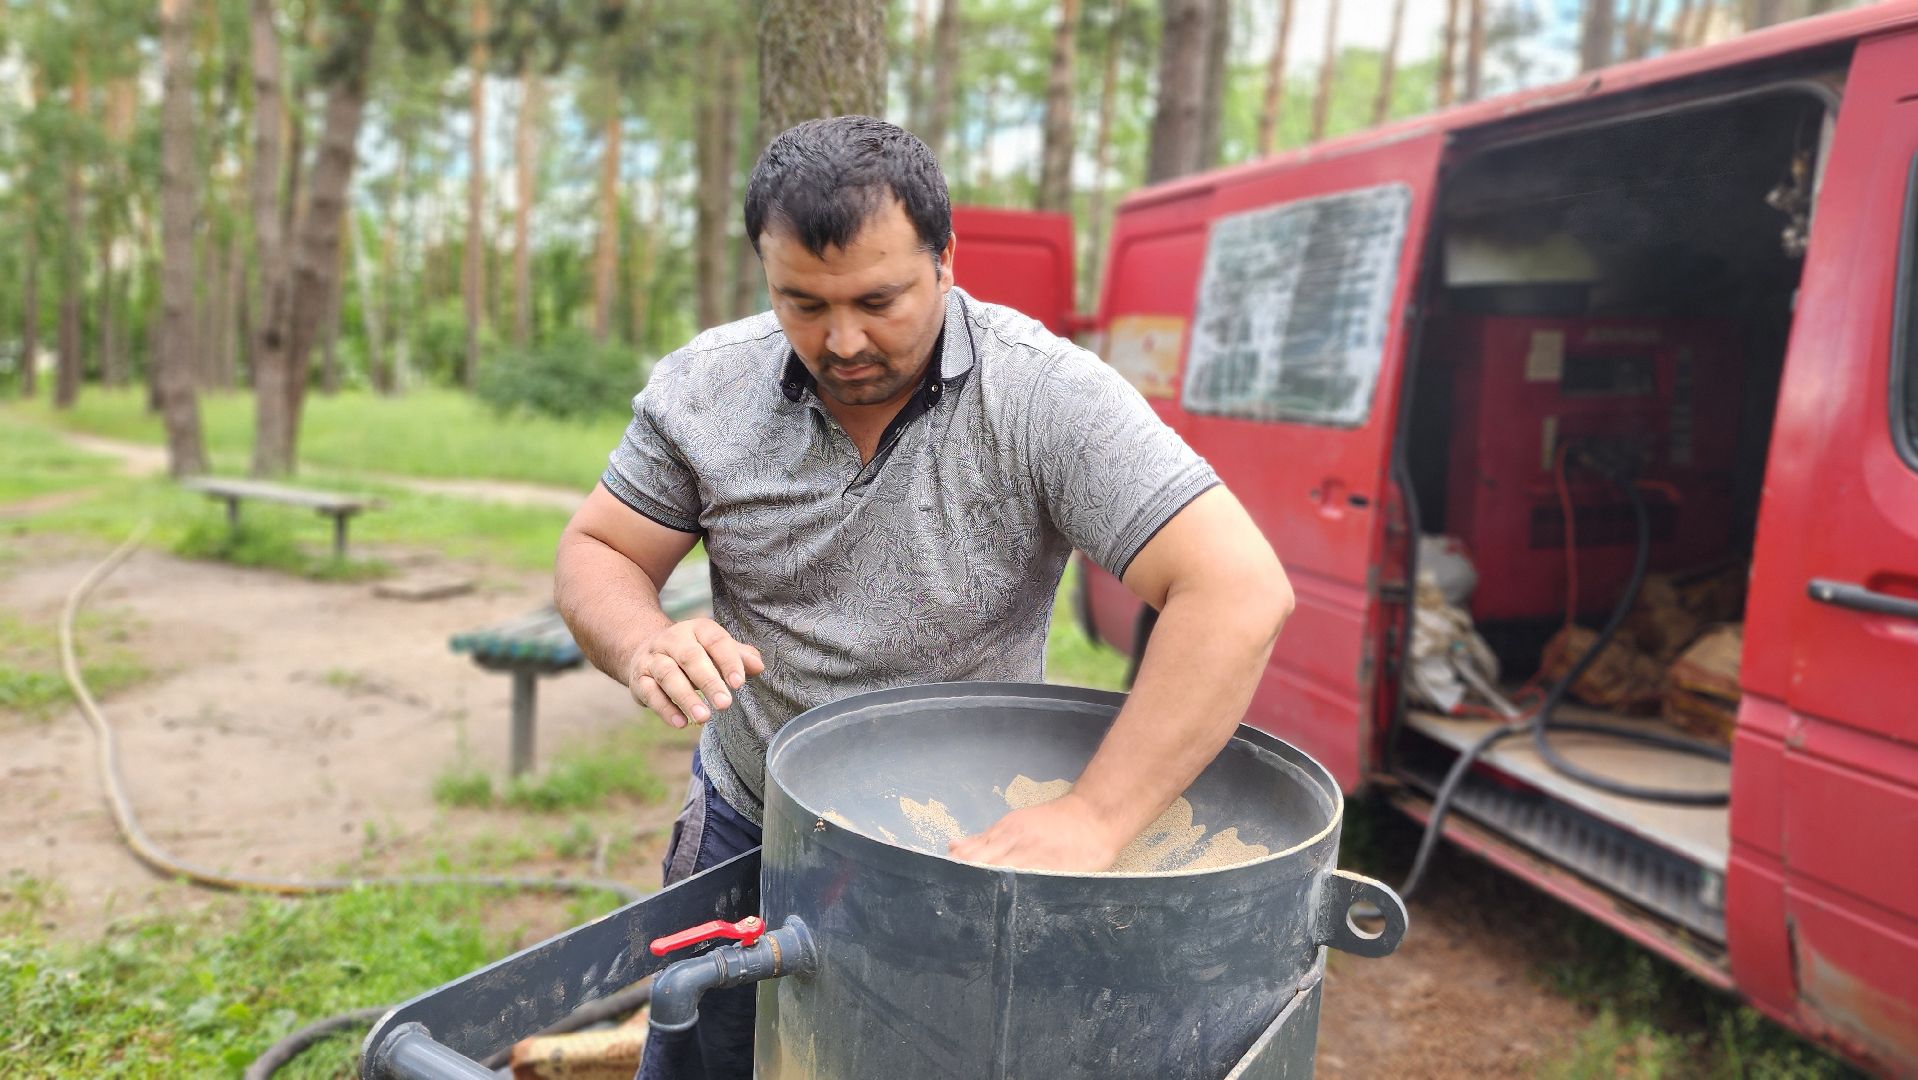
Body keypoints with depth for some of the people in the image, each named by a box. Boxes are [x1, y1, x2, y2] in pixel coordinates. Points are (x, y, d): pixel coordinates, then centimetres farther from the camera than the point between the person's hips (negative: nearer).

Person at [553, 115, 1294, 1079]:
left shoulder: (1046, 397, -23)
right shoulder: (705, 387, -10)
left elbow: (1241, 591, -30)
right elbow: (595, 554, -1)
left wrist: (1093, 820, -39)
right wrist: (644, 647, -25)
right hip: (747, 828, 3)